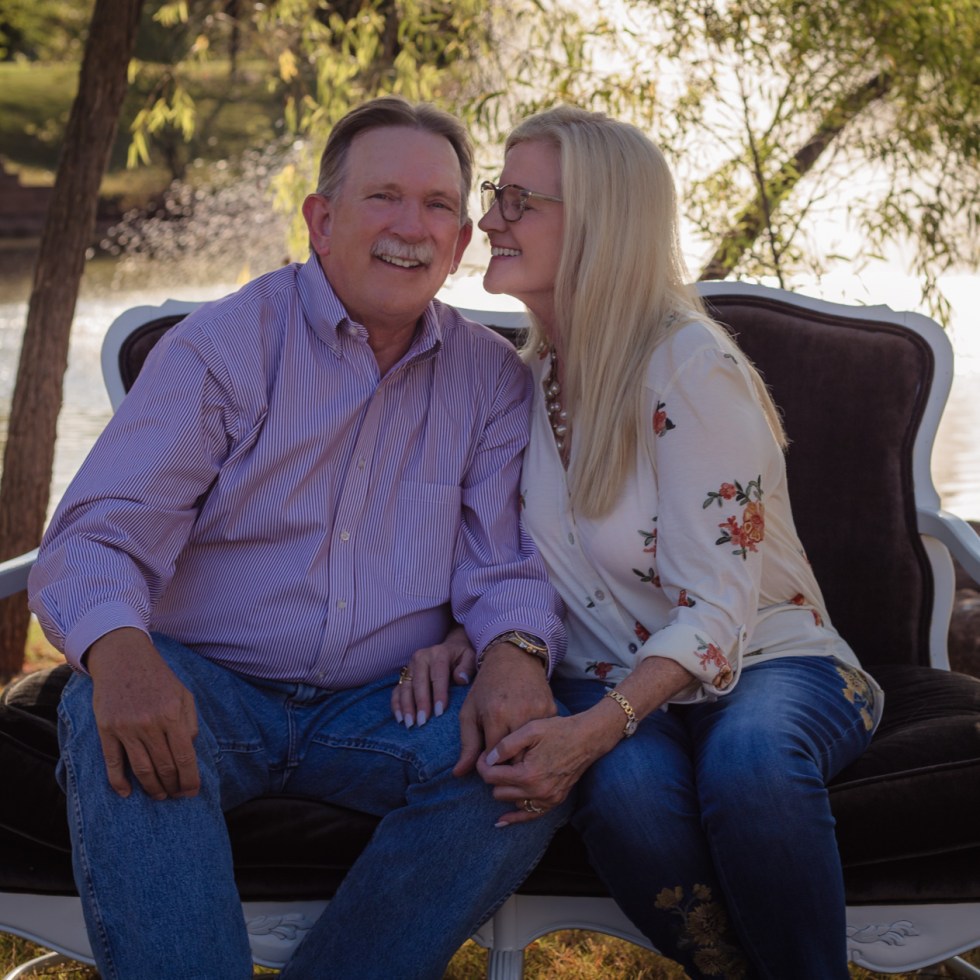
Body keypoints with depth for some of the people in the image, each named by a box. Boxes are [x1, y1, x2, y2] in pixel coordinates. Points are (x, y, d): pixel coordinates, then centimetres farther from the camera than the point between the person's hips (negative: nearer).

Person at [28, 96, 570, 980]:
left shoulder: (491, 379, 7)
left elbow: (508, 564, 6)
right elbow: (98, 538, -11)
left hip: (382, 709, 3)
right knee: (114, 722, -33)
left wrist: (516, 652, -20)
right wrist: (121, 651, -35)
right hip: (211, 688, -2)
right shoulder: (223, 344, -3)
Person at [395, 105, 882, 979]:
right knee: (625, 785, -32)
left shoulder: (692, 369, -16)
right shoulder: (522, 378, 4)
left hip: (768, 660, -4)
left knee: (750, 757, -38)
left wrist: (590, 730, -36)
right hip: (617, 680, 4)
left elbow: (714, 613, -21)